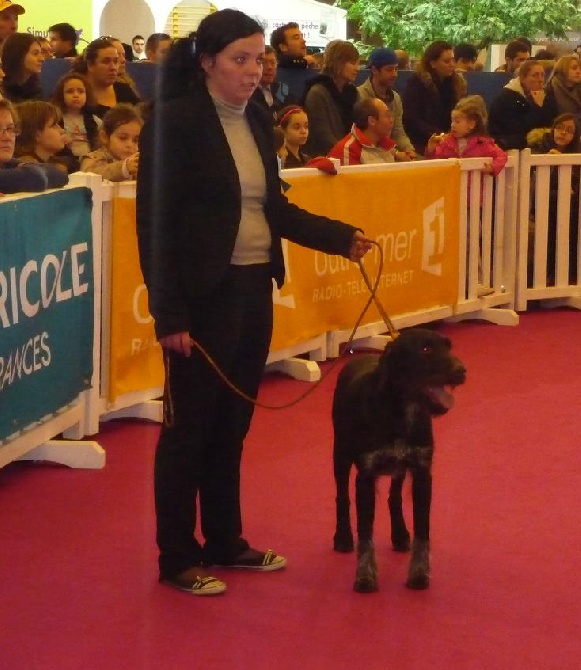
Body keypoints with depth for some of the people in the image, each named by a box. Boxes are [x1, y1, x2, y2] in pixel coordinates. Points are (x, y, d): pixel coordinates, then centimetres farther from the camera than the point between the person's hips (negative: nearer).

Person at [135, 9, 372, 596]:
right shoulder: (174, 122, -12)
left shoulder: (256, 122, 9)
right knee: (190, 426, 3)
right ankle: (178, 559, 14)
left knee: (232, 422, 16)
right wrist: (169, 314, -17)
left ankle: (225, 541, 30)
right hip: (203, 296, -7)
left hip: (254, 290, 7)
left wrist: (341, 238, 3)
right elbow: (156, 223, -13)